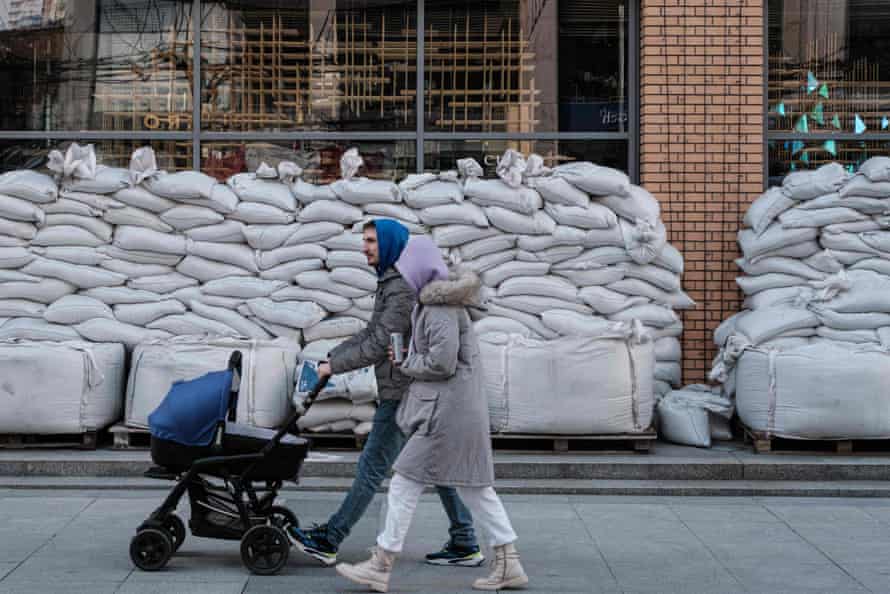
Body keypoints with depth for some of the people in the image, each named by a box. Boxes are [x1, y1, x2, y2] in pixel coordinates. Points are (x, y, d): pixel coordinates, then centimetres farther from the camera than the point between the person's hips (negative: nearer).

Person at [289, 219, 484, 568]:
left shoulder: (404, 289, -17)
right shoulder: (390, 283, 16)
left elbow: (379, 346, -20)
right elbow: (371, 333, 21)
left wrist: (335, 366, -12)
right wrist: (331, 356, 14)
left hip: (403, 394, -10)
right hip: (415, 392, 10)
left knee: (372, 467, -4)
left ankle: (329, 541, 2)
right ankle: (464, 545, 15)